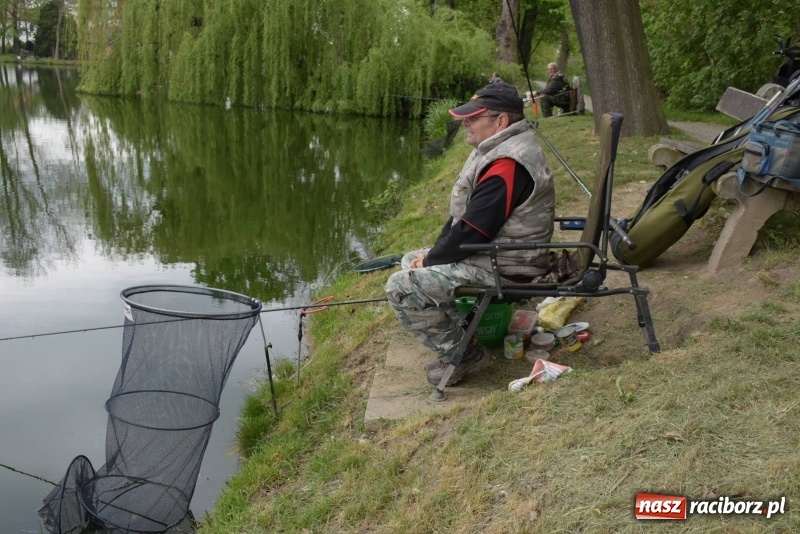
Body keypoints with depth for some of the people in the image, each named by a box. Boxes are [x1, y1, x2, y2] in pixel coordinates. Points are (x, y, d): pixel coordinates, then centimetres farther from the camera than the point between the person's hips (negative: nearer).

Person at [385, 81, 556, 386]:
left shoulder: (507, 164, -24)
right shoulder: (498, 150, 10)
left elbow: (471, 231, -26)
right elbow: (462, 213, 14)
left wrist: (430, 260, -11)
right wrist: (433, 252, 5)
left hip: (501, 269, -11)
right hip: (488, 252, 11)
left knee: (401, 287, -18)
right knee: (410, 262, 21)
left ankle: (462, 354, -6)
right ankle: (460, 329, 15)